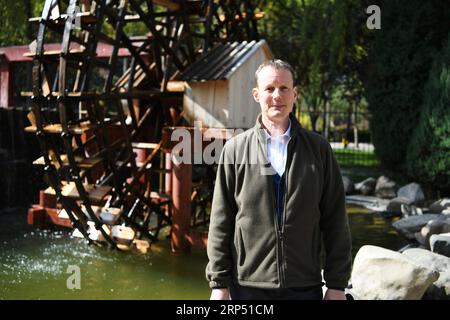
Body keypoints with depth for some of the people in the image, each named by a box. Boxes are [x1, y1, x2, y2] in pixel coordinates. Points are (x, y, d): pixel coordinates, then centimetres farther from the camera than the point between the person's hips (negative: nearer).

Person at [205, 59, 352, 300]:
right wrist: (219, 284, -1)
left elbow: (335, 221, 4)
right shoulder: (234, 150, 2)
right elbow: (221, 222, 2)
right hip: (247, 287, 0)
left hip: (305, 287, 1)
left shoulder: (318, 149, 4)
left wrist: (337, 284, 2)